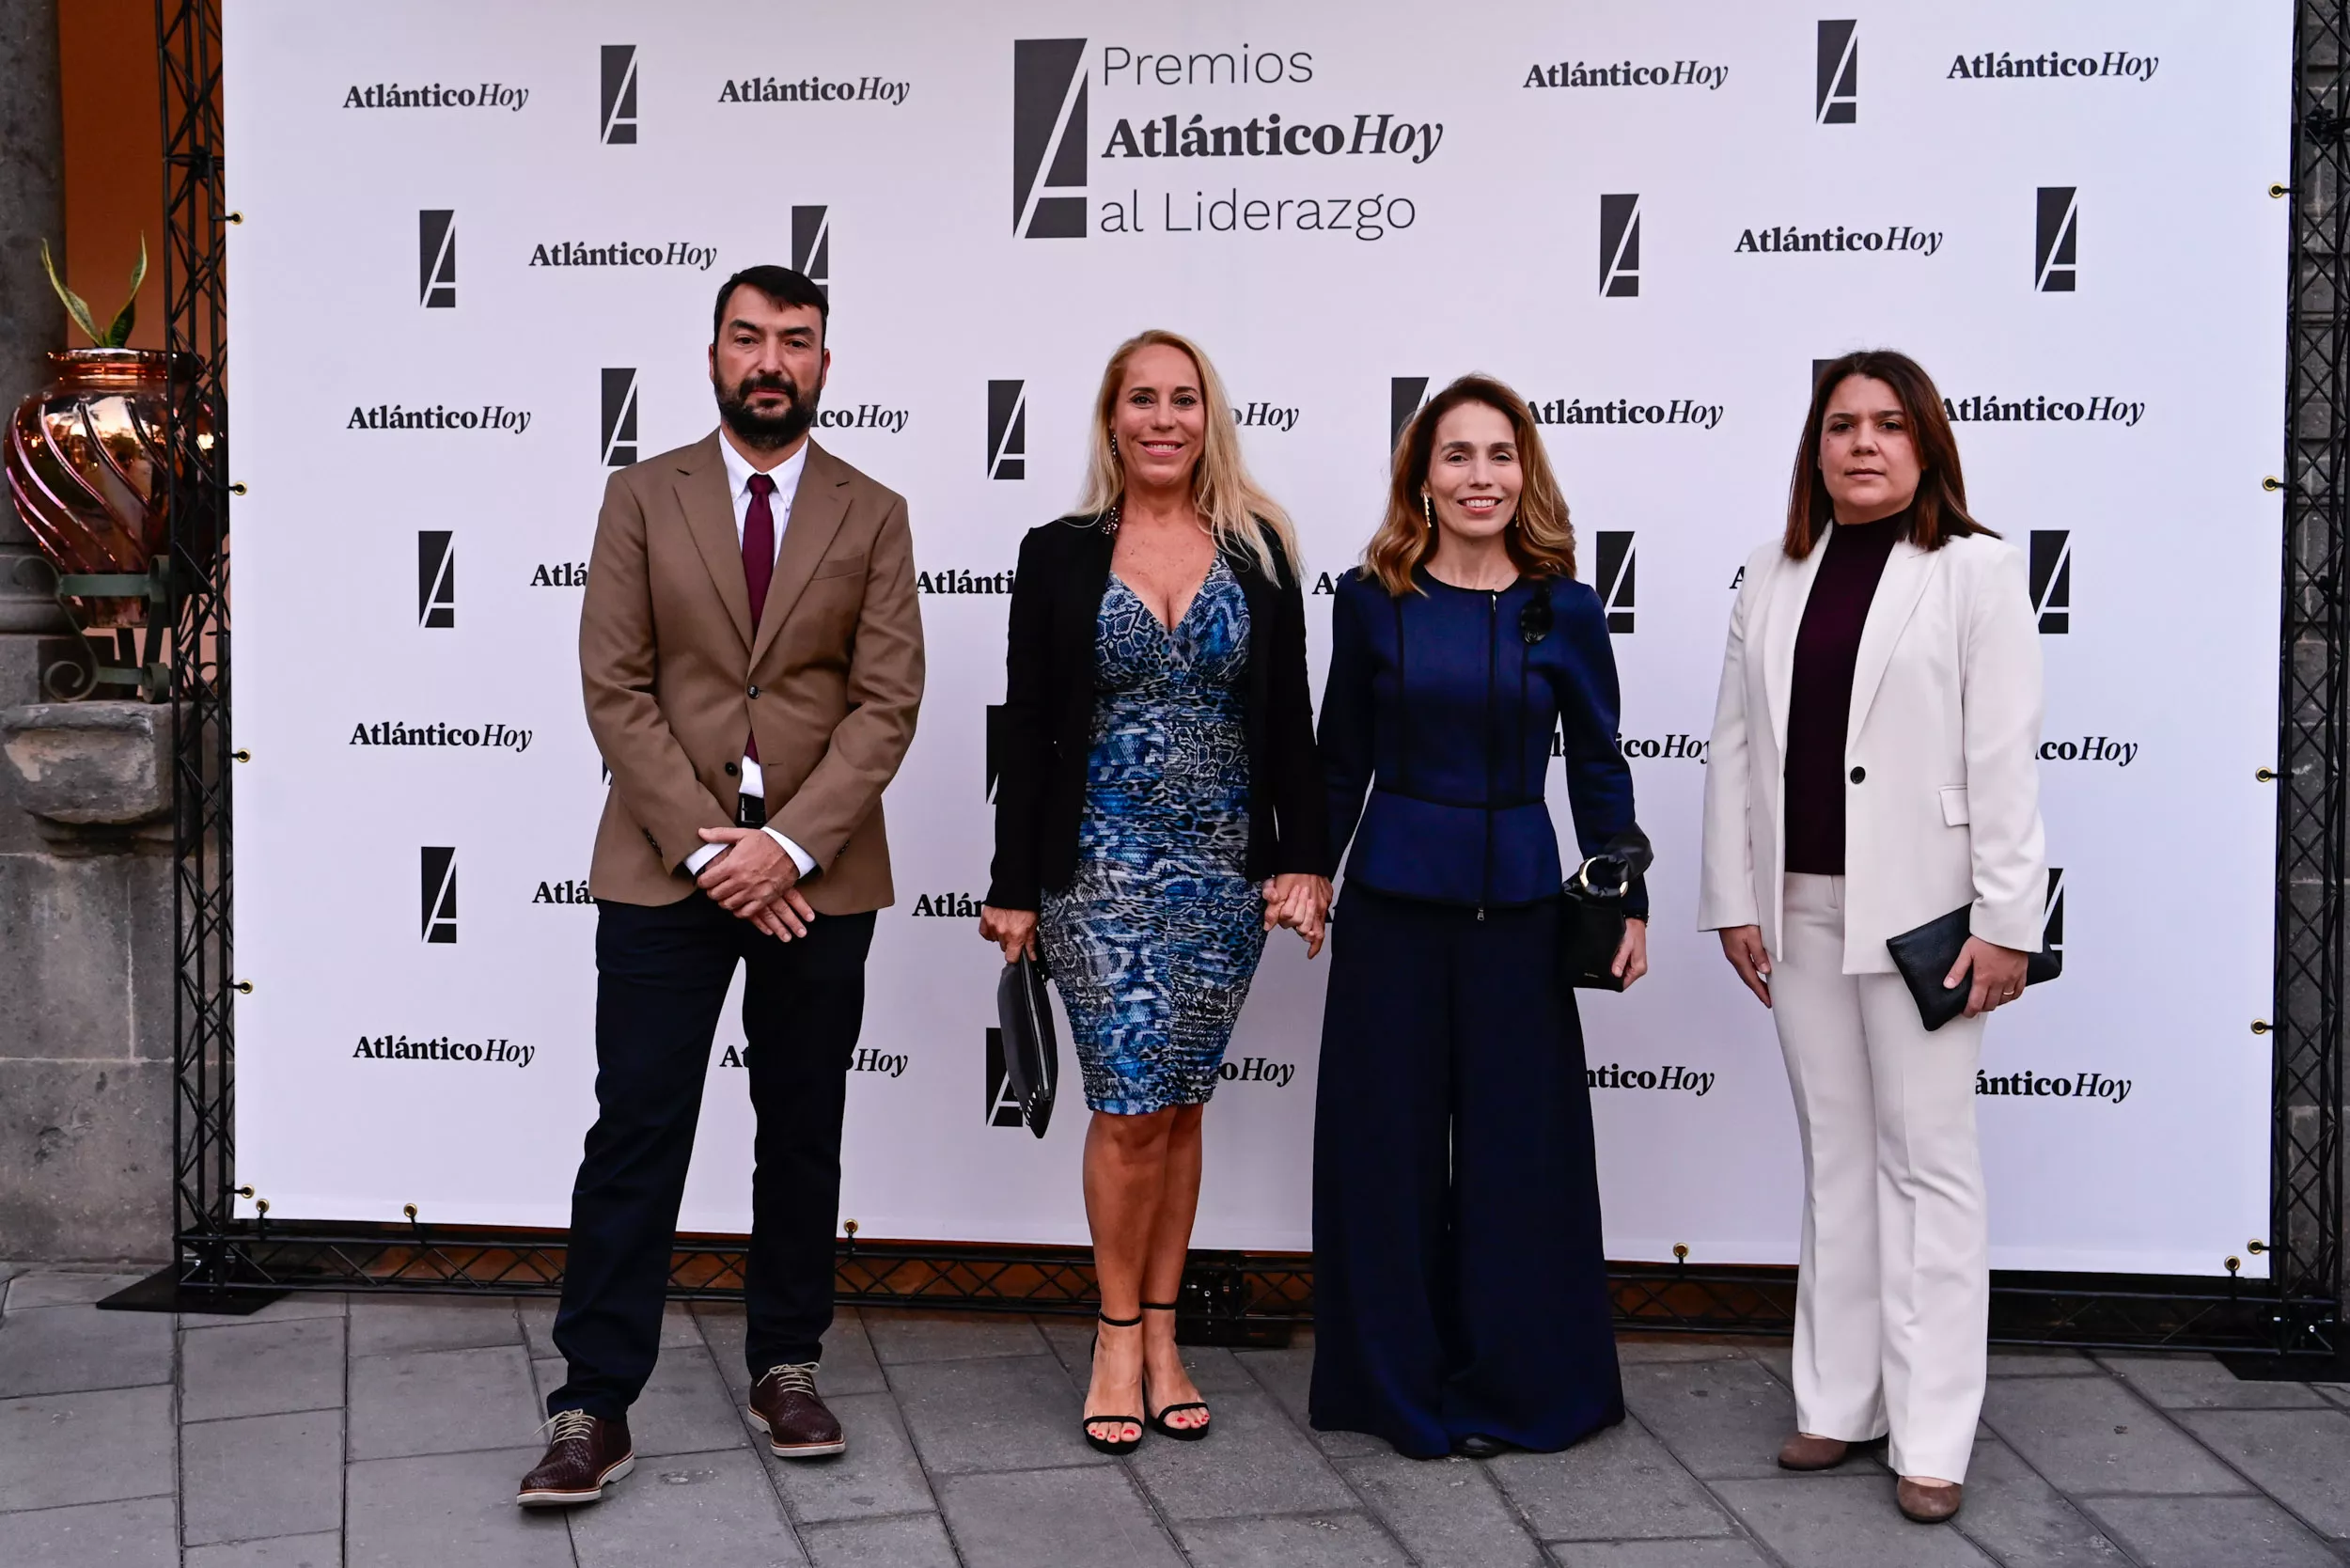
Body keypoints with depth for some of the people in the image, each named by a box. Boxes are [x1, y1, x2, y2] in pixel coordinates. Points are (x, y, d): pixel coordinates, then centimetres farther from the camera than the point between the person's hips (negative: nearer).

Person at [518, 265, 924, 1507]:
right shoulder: (643, 497, 4)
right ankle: (595, 1405, 6)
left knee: (802, 1132, 11)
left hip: (818, 875, 1)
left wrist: (789, 844, -14)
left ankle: (785, 1368, 25)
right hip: (666, 869, -1)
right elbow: (615, 688, -3)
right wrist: (705, 848, -12)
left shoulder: (873, 517, 4)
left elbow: (885, 704, -3)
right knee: (634, 1136, -1)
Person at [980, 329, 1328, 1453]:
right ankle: (1119, 1338, 12)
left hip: (1225, 865, 2)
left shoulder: (1257, 551, 5)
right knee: (1132, 1106, -5)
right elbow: (1028, 729, 1)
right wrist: (1013, 884, 0)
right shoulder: (1059, 556, 1)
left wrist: (1302, 858, -2)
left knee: (1181, 1105, 9)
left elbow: (1289, 719, 5)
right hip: (1102, 861, -2)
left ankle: (1161, 1339, 20)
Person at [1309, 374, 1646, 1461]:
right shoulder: (1371, 600, 1)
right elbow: (1341, 762, 8)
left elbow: (1598, 767, 6)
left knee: (1518, 1143, 5)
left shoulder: (1564, 612, 1)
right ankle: (1399, 1381, 22)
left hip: (1517, 905, 0)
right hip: (1393, 899, 0)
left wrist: (1630, 904, 3)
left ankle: (1513, 1383, 21)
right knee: (1389, 1140, 7)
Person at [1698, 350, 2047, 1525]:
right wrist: (1733, 899, 4)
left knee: (1927, 1156, 0)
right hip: (1799, 905, 5)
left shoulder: (1975, 570, -3)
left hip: (1914, 902, -5)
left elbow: (2003, 755, -8)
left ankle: (1931, 1436, 5)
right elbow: (1736, 742, 9)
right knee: (1834, 1154, 11)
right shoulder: (1775, 576, 11)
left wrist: (2005, 919, -12)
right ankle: (1840, 1402, 20)